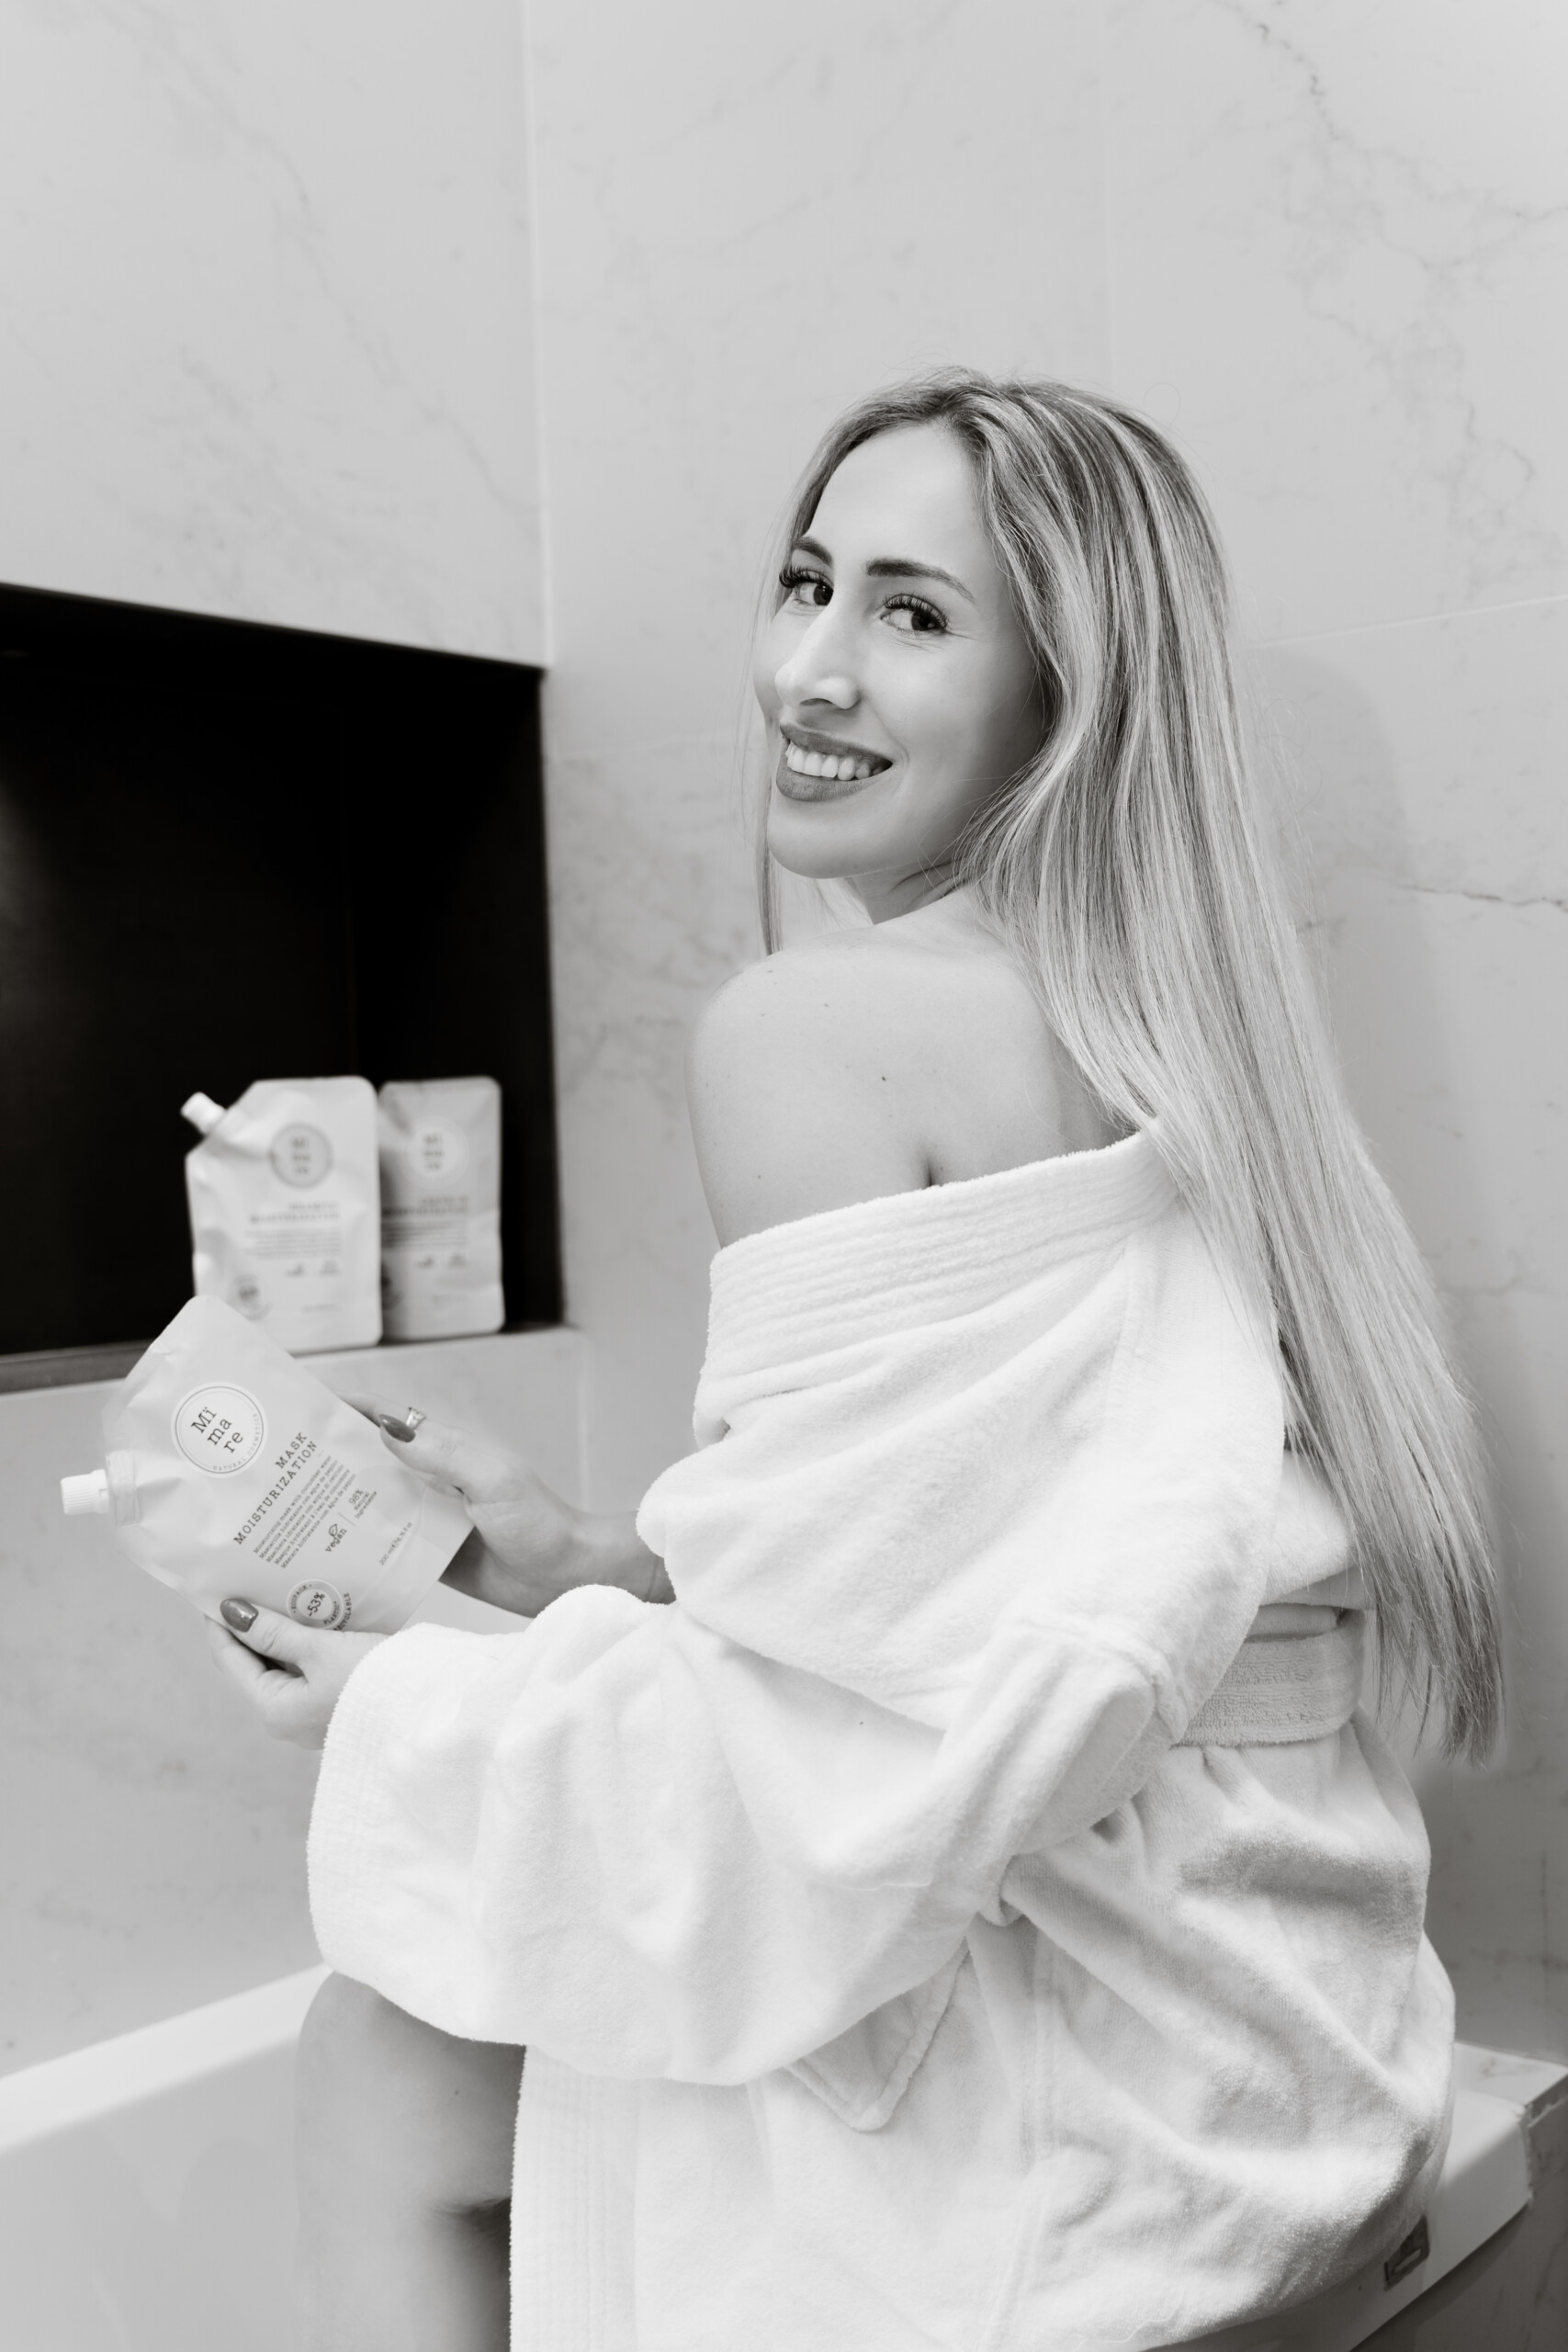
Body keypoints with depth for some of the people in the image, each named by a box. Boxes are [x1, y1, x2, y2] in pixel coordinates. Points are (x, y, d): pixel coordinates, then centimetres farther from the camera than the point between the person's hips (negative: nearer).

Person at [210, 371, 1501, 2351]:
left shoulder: (815, 1025, -19)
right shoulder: (1168, 1030, 7)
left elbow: (850, 1725, -21)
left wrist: (412, 1711, -6)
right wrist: (582, 1568, 10)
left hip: (1097, 2082, -8)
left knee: (382, 2061, 9)